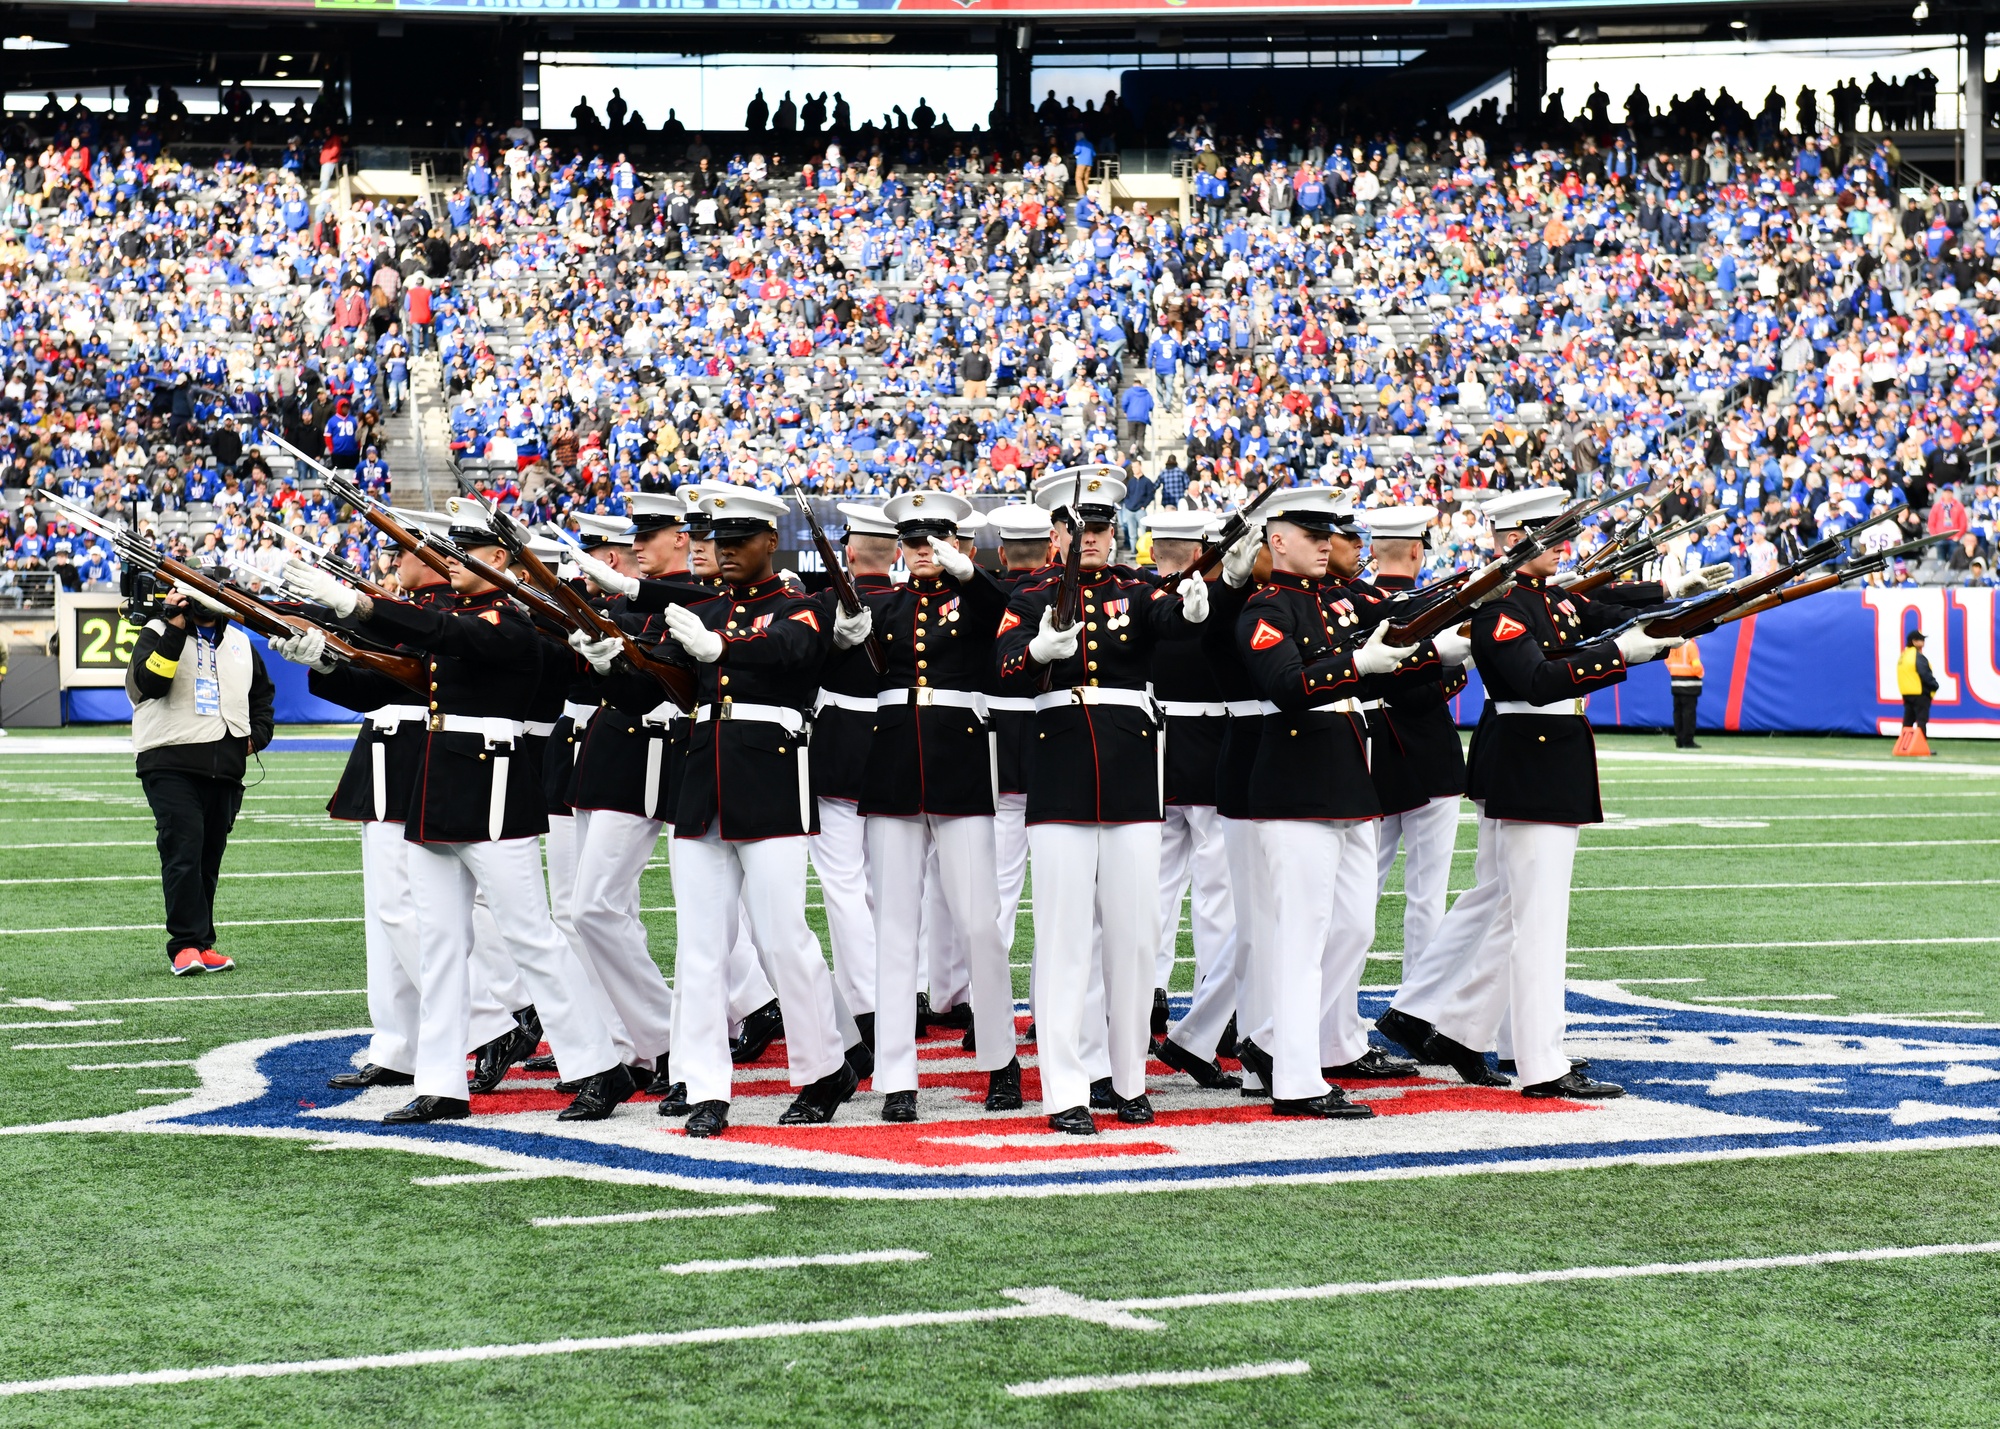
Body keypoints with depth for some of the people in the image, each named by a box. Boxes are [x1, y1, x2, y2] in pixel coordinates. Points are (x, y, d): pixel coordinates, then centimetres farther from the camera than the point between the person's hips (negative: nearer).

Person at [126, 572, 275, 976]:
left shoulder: (239, 642, 18)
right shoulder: (158, 633, 2)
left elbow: (262, 694, 31)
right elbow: (148, 682, -18)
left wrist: (257, 734, 13)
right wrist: (175, 629, -20)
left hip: (225, 768, 5)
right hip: (171, 764, -5)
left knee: (210, 856, 7)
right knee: (183, 851, -14)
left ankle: (201, 944, 13)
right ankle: (187, 943, -13)